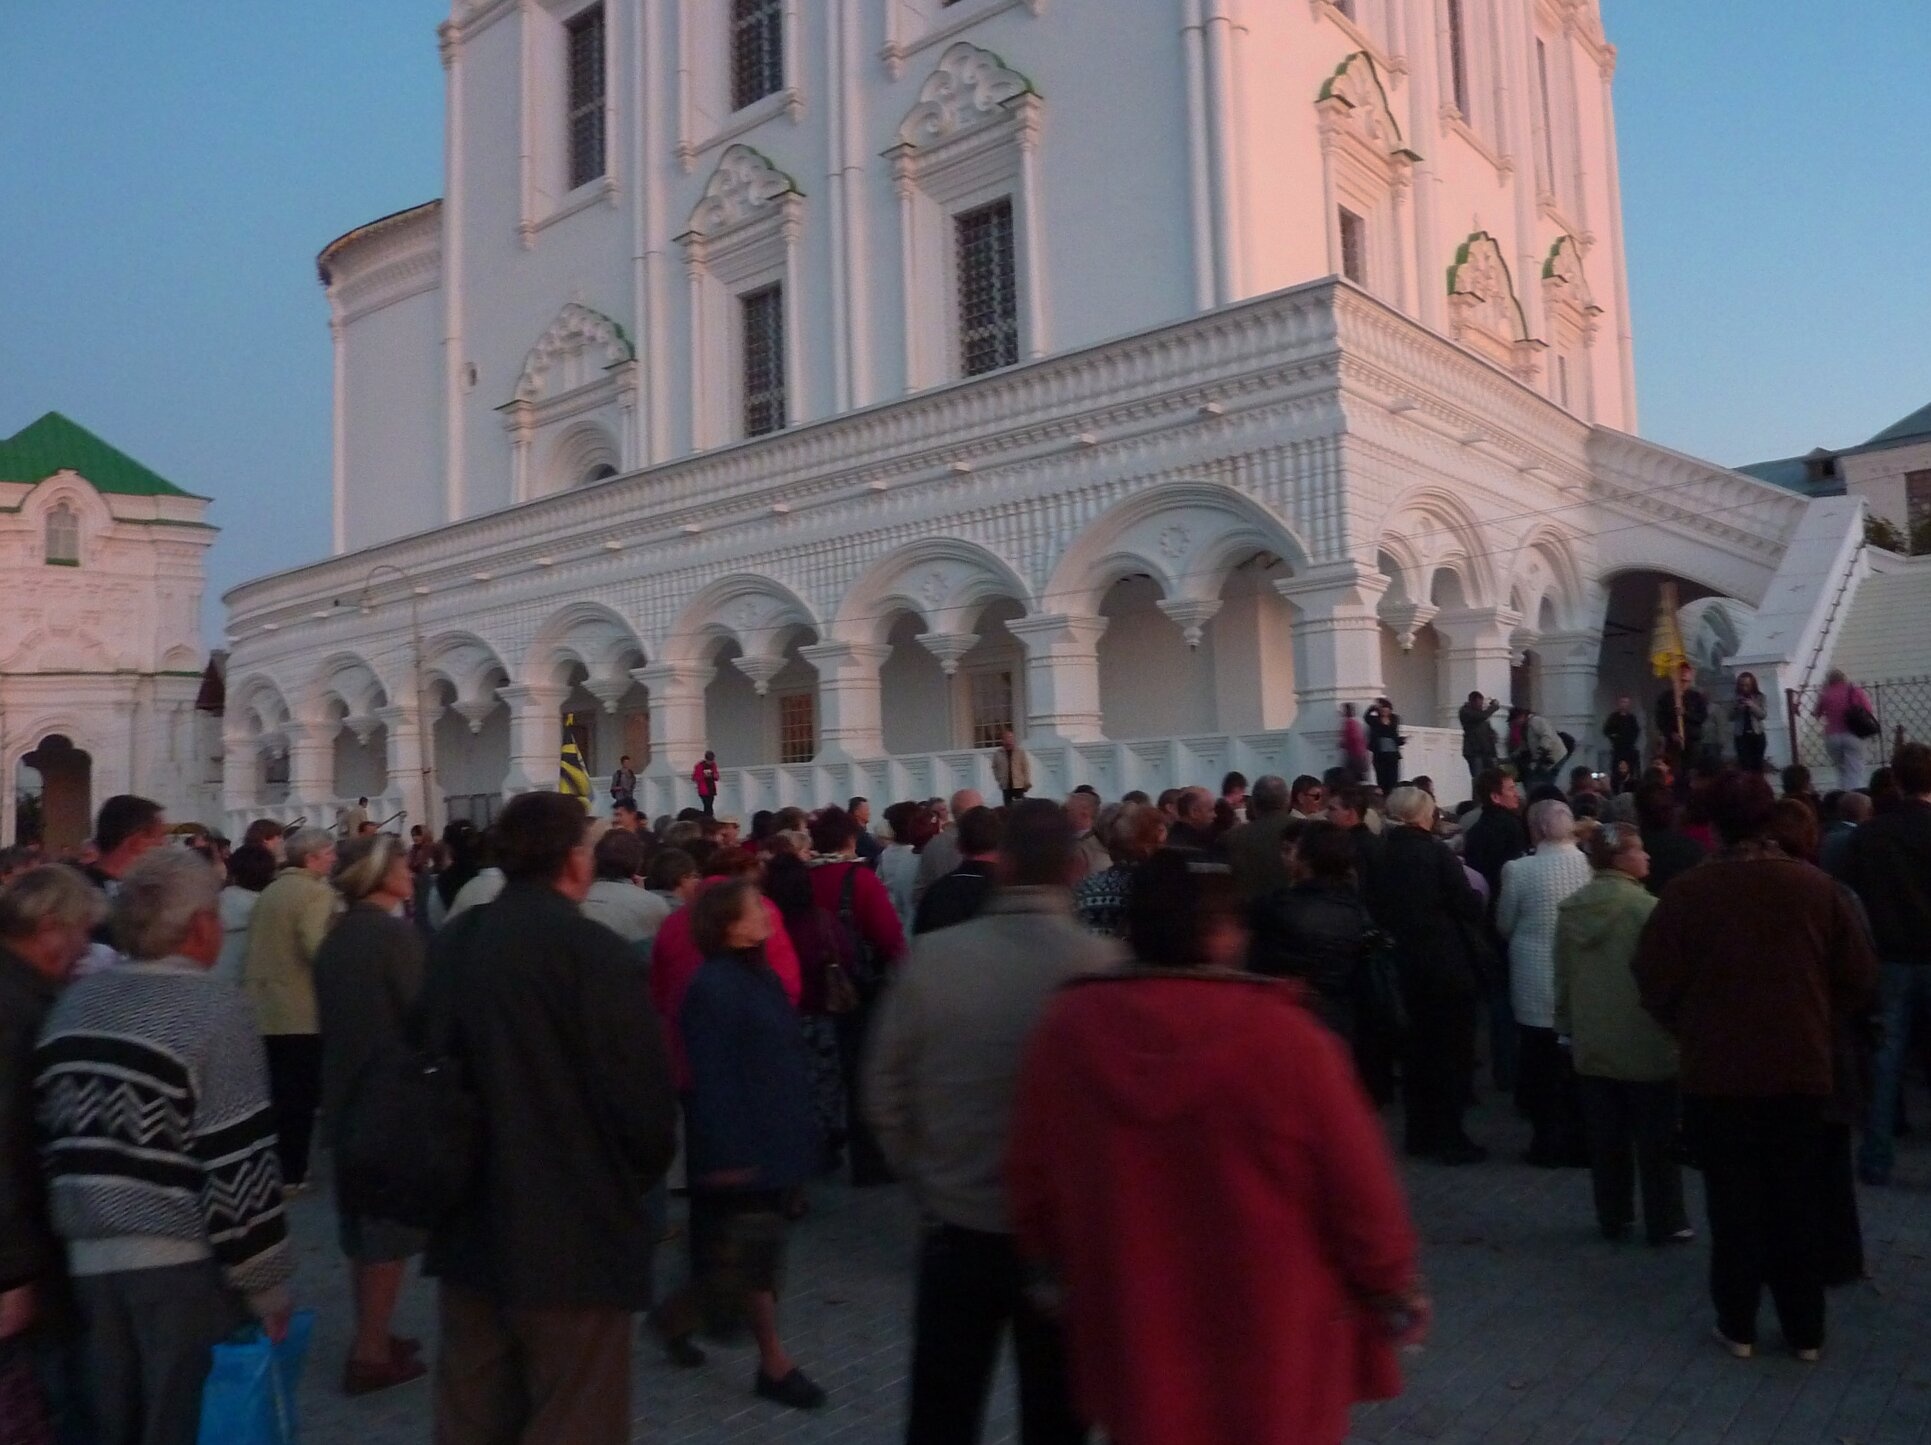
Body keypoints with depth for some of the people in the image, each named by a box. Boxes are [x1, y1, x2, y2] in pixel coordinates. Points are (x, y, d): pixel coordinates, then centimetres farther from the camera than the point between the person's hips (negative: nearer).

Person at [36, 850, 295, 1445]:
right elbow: (236, 1161, -16)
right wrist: (264, 1278, -8)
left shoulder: (73, 1003, 6)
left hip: (90, 1254, 6)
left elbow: (49, 1137, 13)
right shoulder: (213, 1010, -14)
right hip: (182, 1260, -6)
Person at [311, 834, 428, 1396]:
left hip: (346, 1095, 8)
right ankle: (372, 1351, 8)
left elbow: (331, 1018, 13)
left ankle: (369, 1337, 28)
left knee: (361, 1224, 18)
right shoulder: (395, 934, -18)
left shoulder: (335, 938, 6)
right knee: (391, 1227, 2)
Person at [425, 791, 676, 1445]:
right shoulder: (590, 948, -18)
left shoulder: (449, 944, 3)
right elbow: (641, 1091, -19)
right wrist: (640, 1174, 2)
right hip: (574, 1233, -7)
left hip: (468, 1226, 7)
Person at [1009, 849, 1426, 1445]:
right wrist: (1396, 1293, 5)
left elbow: (1033, 1187, 1)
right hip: (1276, 1349, -2)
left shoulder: (1066, 1028, -11)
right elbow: (1359, 1192, -13)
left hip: (1132, 1345, 2)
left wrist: (1063, 1272, 18)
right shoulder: (1283, 1036, -21)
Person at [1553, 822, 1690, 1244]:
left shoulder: (1569, 909, 3)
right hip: (1644, 1043, -5)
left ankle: (1612, 1218, 21)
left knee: (1605, 1139, 12)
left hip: (1591, 1043, 5)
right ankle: (1665, 1223, 15)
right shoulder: (1646, 908, -17)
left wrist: (1567, 1028, 17)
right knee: (1657, 1139, 7)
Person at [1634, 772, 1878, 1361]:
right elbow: (1860, 980, -1)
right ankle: (1805, 1329, 24)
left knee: (1734, 1203, 10)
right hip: (1802, 1071, 2)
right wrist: (1818, 1027, 15)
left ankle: (1737, 1325, 19)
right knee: (1798, 1203, 15)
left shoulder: (1687, 891, -13)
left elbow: (1656, 983, -10)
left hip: (1718, 1073, -2)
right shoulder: (1816, 887, -6)